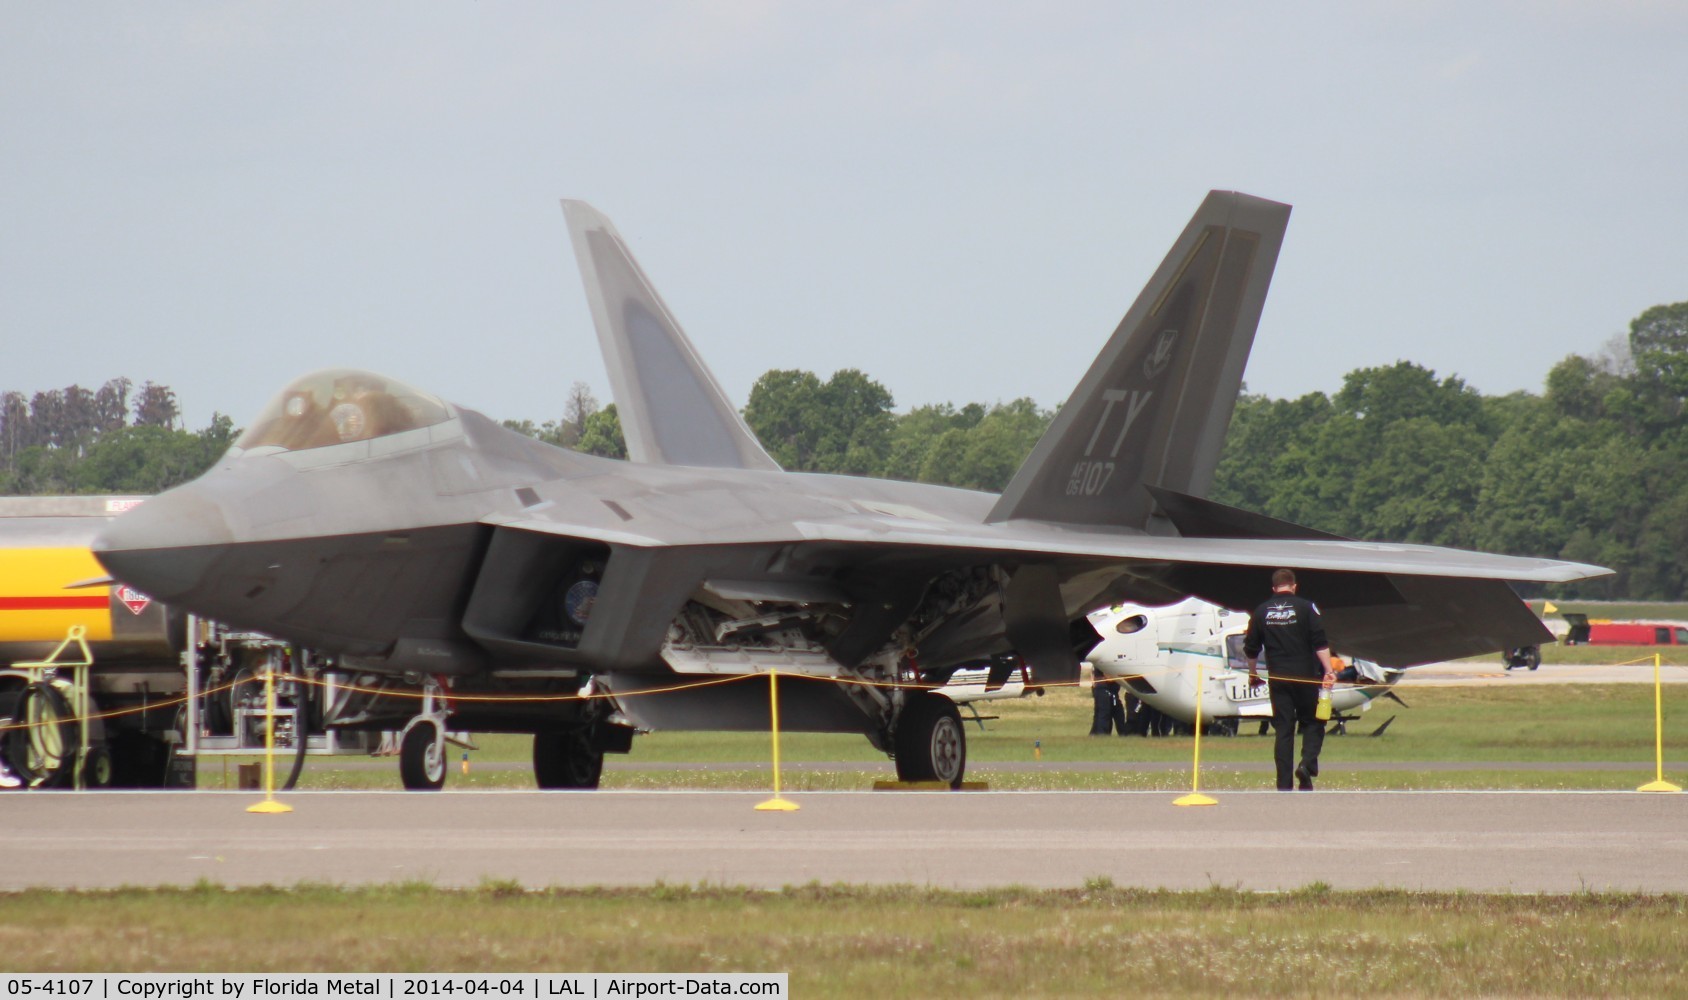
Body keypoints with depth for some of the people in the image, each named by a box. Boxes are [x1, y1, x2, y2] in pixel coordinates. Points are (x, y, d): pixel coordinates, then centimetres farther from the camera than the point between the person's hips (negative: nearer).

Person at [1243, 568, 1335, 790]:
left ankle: (1284, 784, 0)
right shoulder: (1305, 607, -2)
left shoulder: (1261, 612, 7)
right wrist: (1329, 671, -9)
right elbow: (1320, 643, -10)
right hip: (1305, 677, -2)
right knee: (1313, 722, 9)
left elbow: (1251, 649, 14)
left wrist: (1253, 674, 27)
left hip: (1277, 678, 2)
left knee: (1283, 730, 5)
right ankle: (1307, 763, -16)